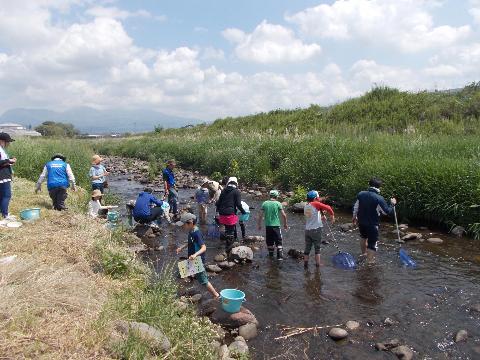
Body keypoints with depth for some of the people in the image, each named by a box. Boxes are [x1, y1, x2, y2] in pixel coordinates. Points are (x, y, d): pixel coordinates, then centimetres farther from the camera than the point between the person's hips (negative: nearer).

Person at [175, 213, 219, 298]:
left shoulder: (197, 233, -26)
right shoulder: (191, 232, 1)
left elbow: (204, 247, -32)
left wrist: (195, 254, -47)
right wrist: (182, 247, 12)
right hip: (192, 260, 10)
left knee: (203, 280, 1)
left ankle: (216, 295, 16)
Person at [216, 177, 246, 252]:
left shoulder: (224, 191, 11)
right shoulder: (236, 192, -5)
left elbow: (218, 202, 15)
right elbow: (238, 204, -9)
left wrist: (218, 209, 32)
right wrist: (243, 212, 4)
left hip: (222, 214, 6)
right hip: (231, 214, -6)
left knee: (227, 229, 21)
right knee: (231, 230, 5)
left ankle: (227, 245, 32)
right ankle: (228, 246, 9)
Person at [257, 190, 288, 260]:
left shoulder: (265, 203, 1)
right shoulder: (278, 203, -5)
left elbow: (260, 215, 0)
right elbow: (284, 215, -7)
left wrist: (259, 225, 10)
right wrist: (285, 224, 7)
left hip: (267, 225, 3)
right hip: (276, 225, -3)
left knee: (269, 241, 15)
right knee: (279, 242, 5)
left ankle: (271, 255, 24)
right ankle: (280, 256, 1)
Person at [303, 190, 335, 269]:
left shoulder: (306, 206, 10)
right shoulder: (316, 204, -10)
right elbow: (328, 208, -14)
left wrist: (321, 217, 26)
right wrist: (332, 215, 2)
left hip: (307, 230, 6)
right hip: (316, 230, -6)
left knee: (307, 248, 12)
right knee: (317, 248, 5)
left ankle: (305, 265, 15)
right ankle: (318, 265, 9)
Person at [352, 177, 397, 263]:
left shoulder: (360, 194, -4)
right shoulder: (379, 199, -19)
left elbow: (356, 207, 7)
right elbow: (387, 212, -13)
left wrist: (354, 217, 23)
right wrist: (392, 204, 4)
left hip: (361, 222, 6)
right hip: (372, 224, -6)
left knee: (363, 237, 31)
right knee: (372, 245, 3)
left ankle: (364, 253, 52)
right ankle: (369, 261, 3)